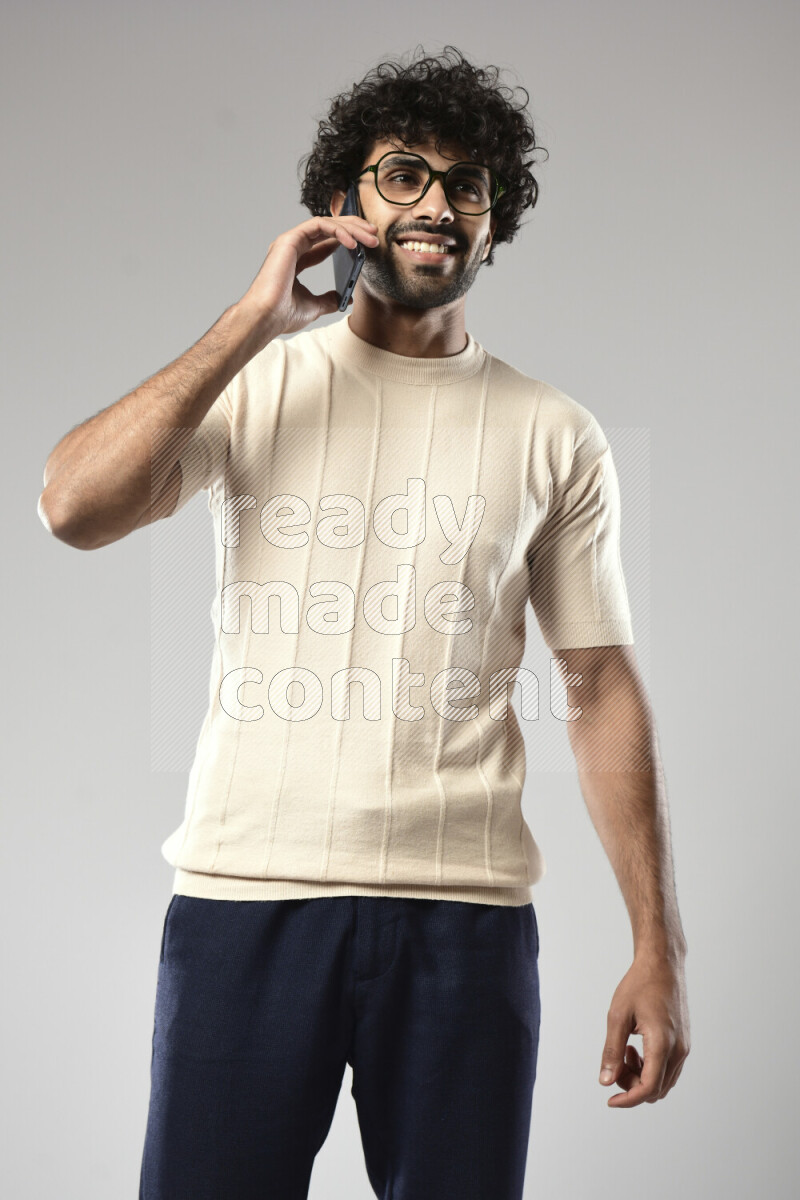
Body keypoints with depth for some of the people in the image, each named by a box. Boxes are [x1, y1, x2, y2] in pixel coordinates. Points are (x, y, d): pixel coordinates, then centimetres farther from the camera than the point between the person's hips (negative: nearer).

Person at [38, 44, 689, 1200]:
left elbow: (602, 687, 7)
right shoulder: (252, 382, 8)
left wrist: (659, 947, 2)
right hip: (246, 890, 0)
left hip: (466, 905, 1)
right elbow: (74, 507, -9)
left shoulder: (552, 433, 9)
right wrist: (255, 321, -6)